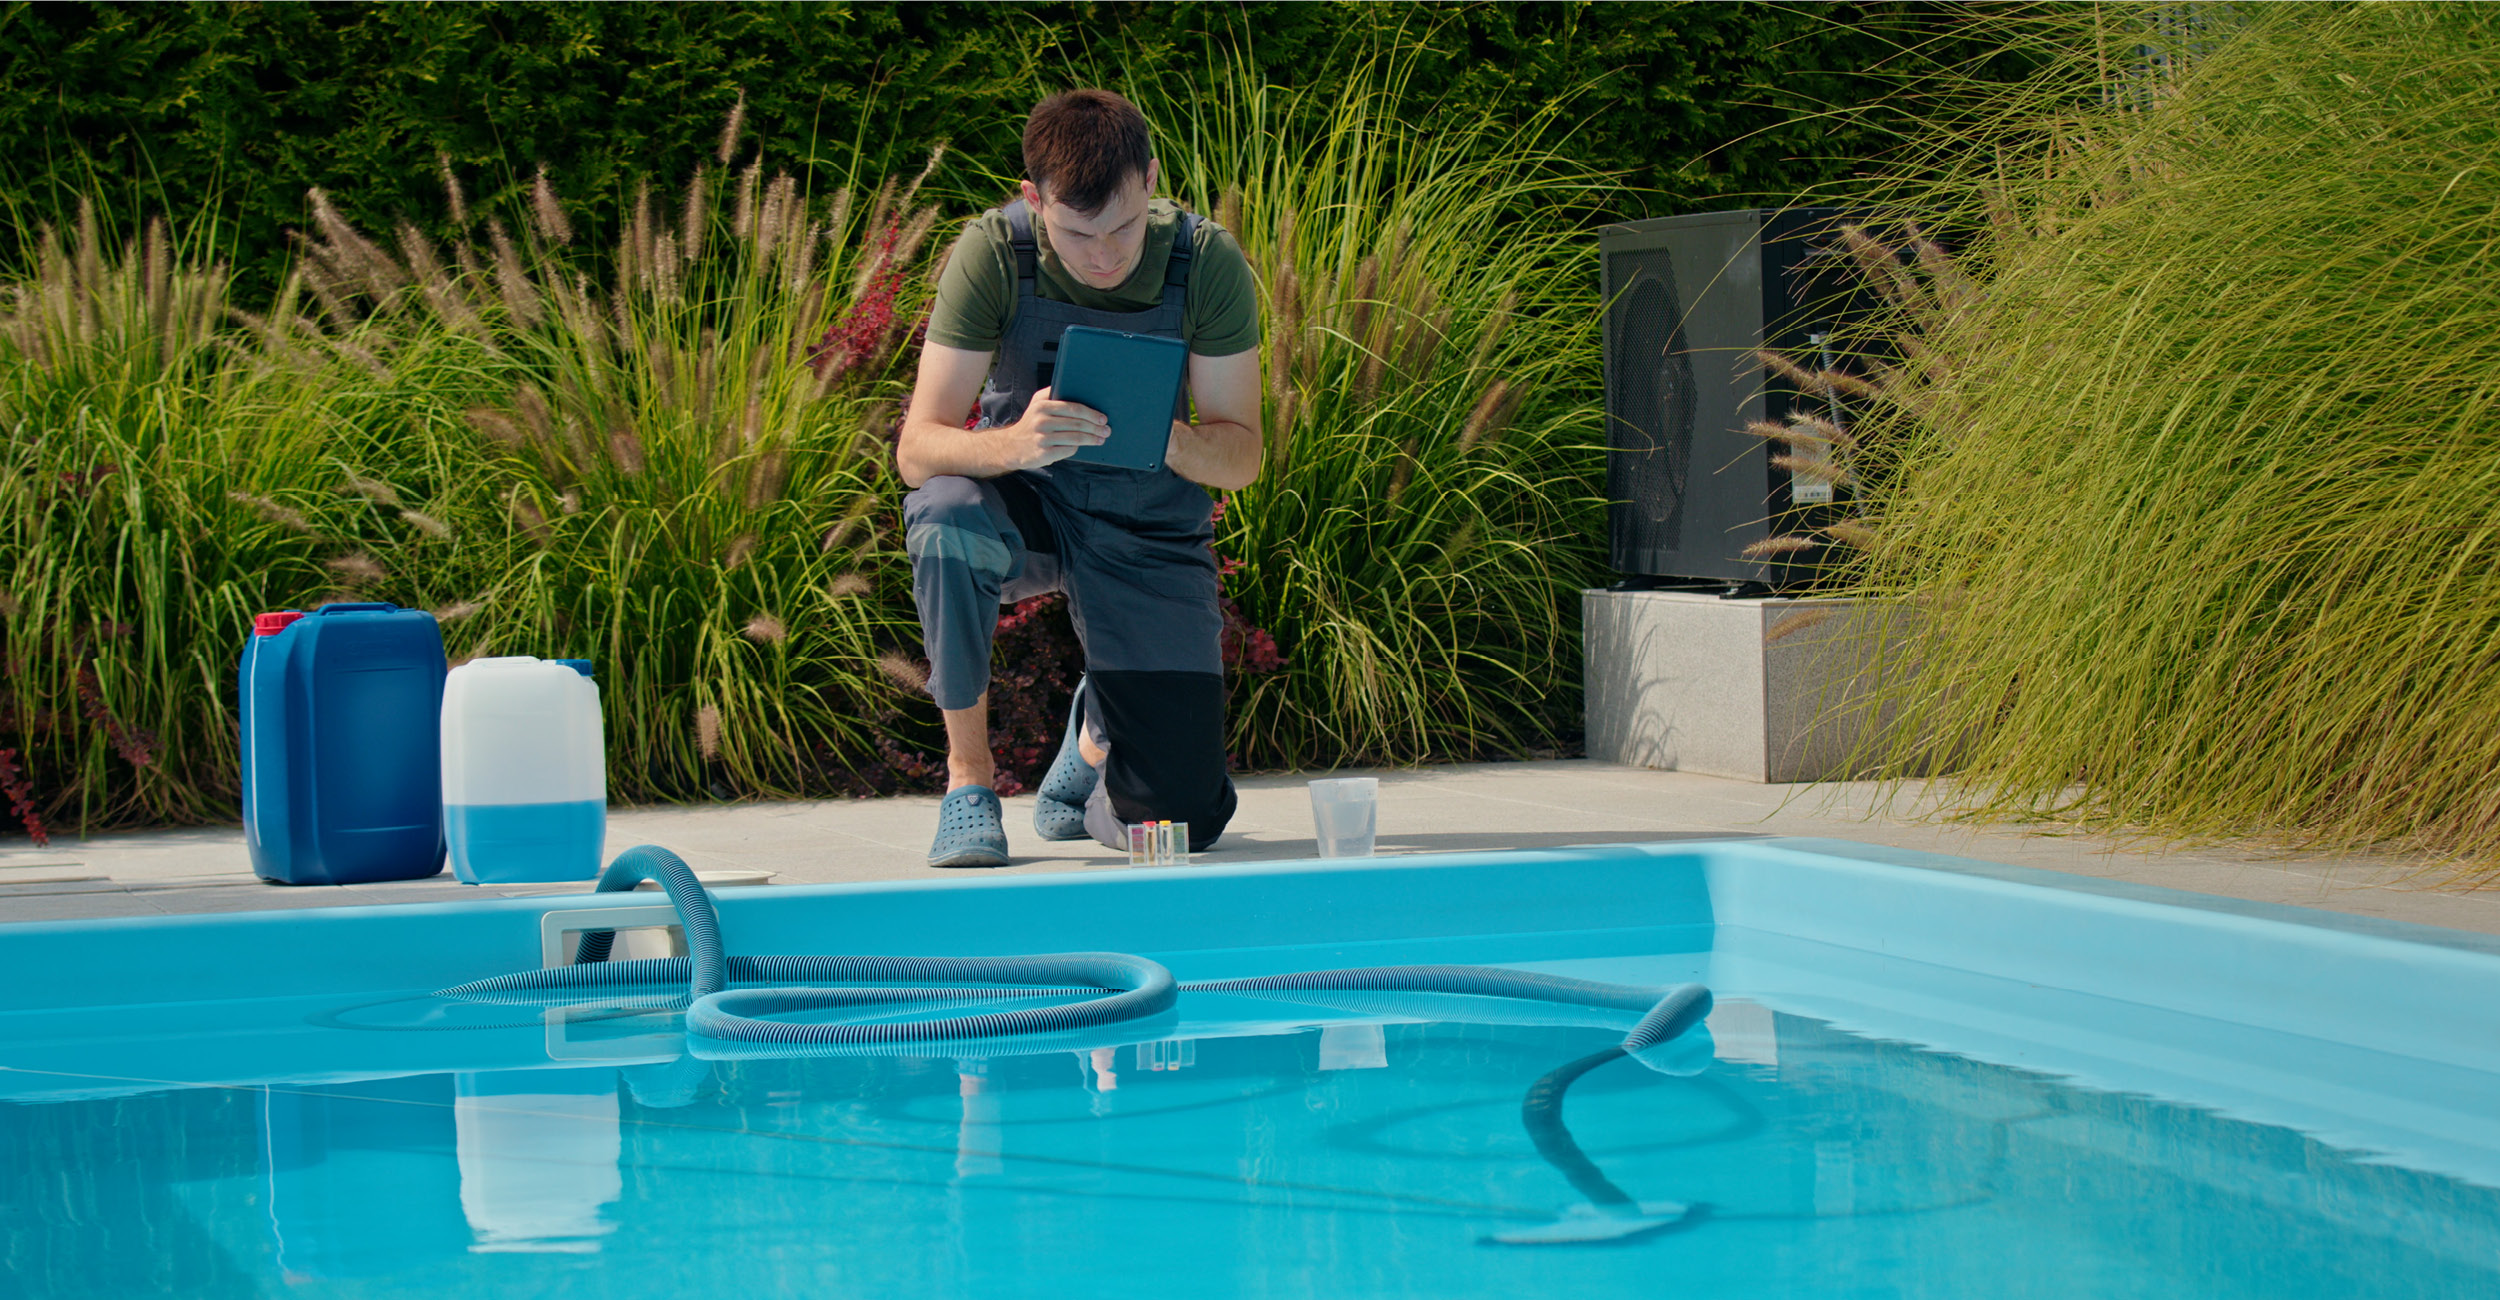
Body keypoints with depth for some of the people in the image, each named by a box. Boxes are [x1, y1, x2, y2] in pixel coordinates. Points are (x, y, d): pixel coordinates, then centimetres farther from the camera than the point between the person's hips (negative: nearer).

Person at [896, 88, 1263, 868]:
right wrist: (1012, 444, -45)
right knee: (947, 519, -39)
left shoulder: (1207, 262, -17)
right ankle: (967, 774, -16)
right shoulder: (994, 252, -20)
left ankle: (1099, 726, 30)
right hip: (1026, 504, -1)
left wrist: (1169, 440, -37)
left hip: (1148, 527, 1)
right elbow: (917, 451, -22)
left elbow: (1241, 460, -13)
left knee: (1183, 825, -9)